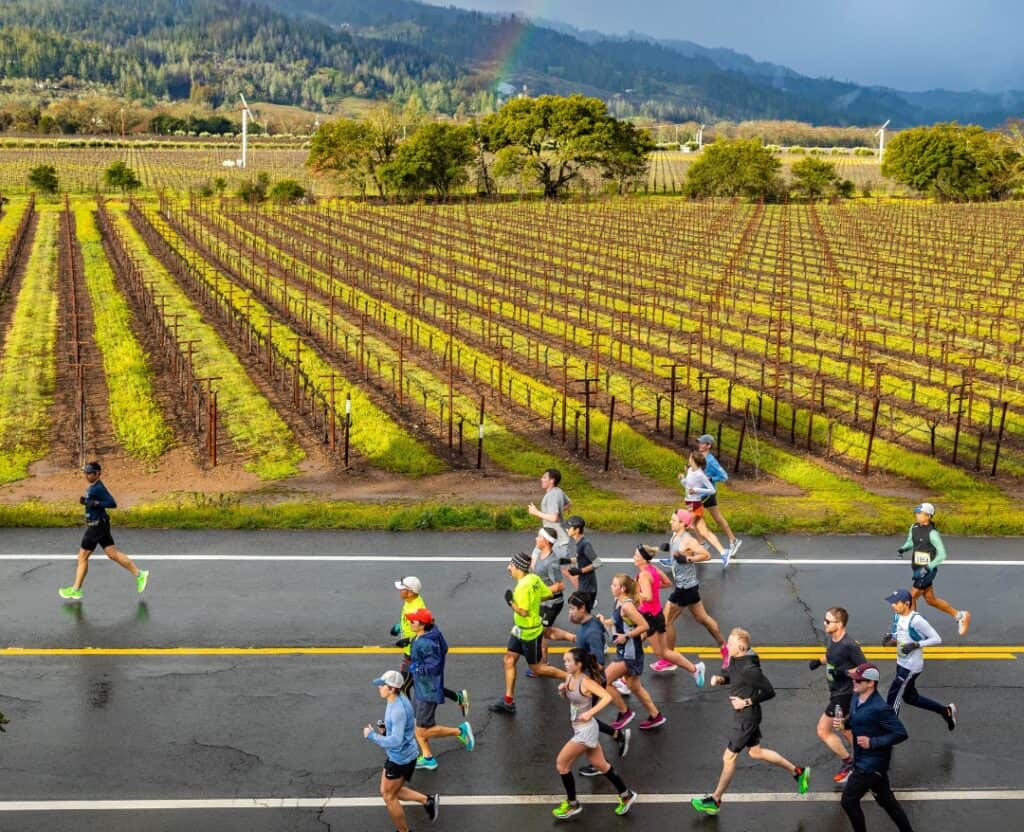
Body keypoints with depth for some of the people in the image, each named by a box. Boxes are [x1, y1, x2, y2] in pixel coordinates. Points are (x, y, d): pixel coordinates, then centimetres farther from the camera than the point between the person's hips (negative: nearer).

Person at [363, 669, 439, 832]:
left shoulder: (399, 709, -30)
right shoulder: (396, 700, 1)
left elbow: (396, 741, -33)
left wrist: (372, 735, -25)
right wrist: (384, 730, 0)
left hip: (401, 758, -9)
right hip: (397, 756, 9)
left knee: (389, 797, 7)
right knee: (386, 792, 20)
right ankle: (428, 800, 25)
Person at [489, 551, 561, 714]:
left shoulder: (523, 586, -29)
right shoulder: (534, 578, -2)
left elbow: (523, 611, -32)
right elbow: (547, 594, 8)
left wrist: (511, 601, -21)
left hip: (529, 633, -9)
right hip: (520, 630, 9)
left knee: (536, 668, 7)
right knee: (508, 661, 9)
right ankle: (508, 701, 15)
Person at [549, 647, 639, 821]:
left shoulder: (585, 682, -22)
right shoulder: (569, 678, 1)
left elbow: (607, 697, -30)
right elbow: (568, 699, 17)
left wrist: (590, 712, -36)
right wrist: (562, 690, -4)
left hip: (586, 730, -8)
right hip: (580, 729, 8)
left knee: (562, 763, -1)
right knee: (600, 765, 19)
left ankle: (572, 804, 14)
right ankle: (626, 795, 33)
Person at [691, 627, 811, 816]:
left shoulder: (749, 668, -28)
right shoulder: (736, 660, -2)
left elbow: (769, 692, -22)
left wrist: (747, 702, -22)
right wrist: (720, 678, -1)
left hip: (747, 717, -10)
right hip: (743, 715, 10)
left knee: (729, 757, 3)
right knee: (756, 752, 22)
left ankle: (715, 800, 18)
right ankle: (797, 772, 35)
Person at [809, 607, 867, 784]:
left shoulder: (849, 645, -27)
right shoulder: (829, 638, -1)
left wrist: (844, 672, -30)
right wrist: (819, 661, 0)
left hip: (843, 694, -9)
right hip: (836, 691, 9)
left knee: (823, 731, 1)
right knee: (845, 729, 22)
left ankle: (848, 762, 17)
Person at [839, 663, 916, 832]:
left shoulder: (879, 709, -27)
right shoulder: (856, 698, 0)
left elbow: (901, 734, -24)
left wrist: (873, 742, -25)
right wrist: (844, 722, -5)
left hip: (871, 764, -8)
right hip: (862, 760, 8)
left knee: (849, 801, -1)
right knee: (886, 800, 19)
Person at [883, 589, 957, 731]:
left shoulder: (916, 620, -24)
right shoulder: (897, 616, 1)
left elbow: (936, 639, -20)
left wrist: (916, 645, -28)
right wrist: (889, 637, -5)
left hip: (911, 666, -9)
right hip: (901, 664, 9)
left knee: (893, 697, -3)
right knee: (910, 697, 21)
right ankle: (946, 711, 37)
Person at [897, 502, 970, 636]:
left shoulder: (932, 533, -19)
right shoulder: (914, 528, 3)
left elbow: (942, 555, -19)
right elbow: (910, 542, 20)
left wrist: (928, 568, -27)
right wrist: (903, 549, -2)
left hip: (927, 571, -8)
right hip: (918, 570, 8)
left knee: (911, 598, -4)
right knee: (931, 599, 16)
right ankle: (960, 615, 30)